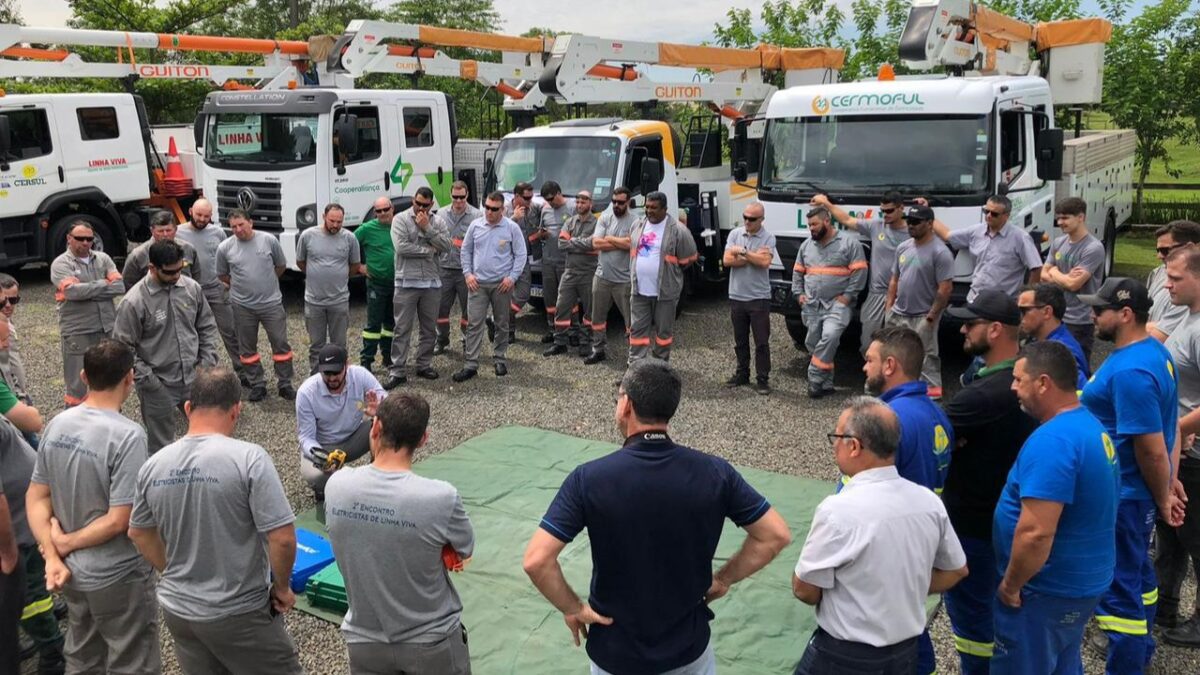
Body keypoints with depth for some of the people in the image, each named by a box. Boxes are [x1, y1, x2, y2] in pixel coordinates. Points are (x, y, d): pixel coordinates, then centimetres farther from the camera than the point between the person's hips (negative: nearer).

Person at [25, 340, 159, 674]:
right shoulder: (127, 435, -25)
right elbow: (118, 520, -25)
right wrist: (65, 543, -11)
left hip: (72, 572, 7)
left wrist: (52, 557, -6)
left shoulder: (57, 424, -4)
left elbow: (37, 497, 0)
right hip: (118, 577, -7)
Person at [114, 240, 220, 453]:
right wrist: (146, 377, -15)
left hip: (193, 378, 5)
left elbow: (207, 326, 10)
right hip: (159, 386, -4)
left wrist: (208, 360, 1)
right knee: (160, 446, 9)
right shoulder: (134, 301, -16)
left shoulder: (192, 288, -2)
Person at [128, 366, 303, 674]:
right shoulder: (248, 458, -21)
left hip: (177, 610, 5)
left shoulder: (153, 465, -4)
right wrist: (281, 588, -6)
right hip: (239, 614, -5)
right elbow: (282, 539, -22)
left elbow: (139, 533, 11)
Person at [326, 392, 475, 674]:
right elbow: (464, 551, -7)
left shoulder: (336, 485, -14)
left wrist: (431, 551, -6)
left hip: (364, 640, 3)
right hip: (431, 641, -3)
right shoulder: (441, 498, -26)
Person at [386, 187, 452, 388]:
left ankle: (424, 365, 25)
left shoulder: (437, 222, 8)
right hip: (406, 283, -4)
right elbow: (401, 247, -15)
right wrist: (429, 250, -9)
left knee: (429, 328, 12)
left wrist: (427, 228, -11)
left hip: (432, 283, 4)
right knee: (402, 329, -2)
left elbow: (447, 247, -5)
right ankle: (397, 372, 1)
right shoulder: (400, 220, -1)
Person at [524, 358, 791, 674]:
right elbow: (776, 535, -8)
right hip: (690, 647, 1)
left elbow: (536, 560, -24)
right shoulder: (714, 472, -15)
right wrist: (722, 580, 1)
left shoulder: (589, 478, -20)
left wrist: (572, 608, -9)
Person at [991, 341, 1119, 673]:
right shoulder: (1091, 426, 6)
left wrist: (1010, 585, -16)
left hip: (1048, 590, -9)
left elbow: (1035, 533, -31)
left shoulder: (1052, 440, -26)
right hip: (1082, 582, 9)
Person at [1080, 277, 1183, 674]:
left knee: (1118, 586, 3)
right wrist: (1170, 482, 18)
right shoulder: (1153, 351, 5)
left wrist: (1163, 498, -11)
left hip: (1122, 497, -11)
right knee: (1136, 573, 26)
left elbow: (1152, 447, -26)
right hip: (1133, 492, 11)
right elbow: (1164, 426, 13)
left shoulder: (1130, 371, -28)